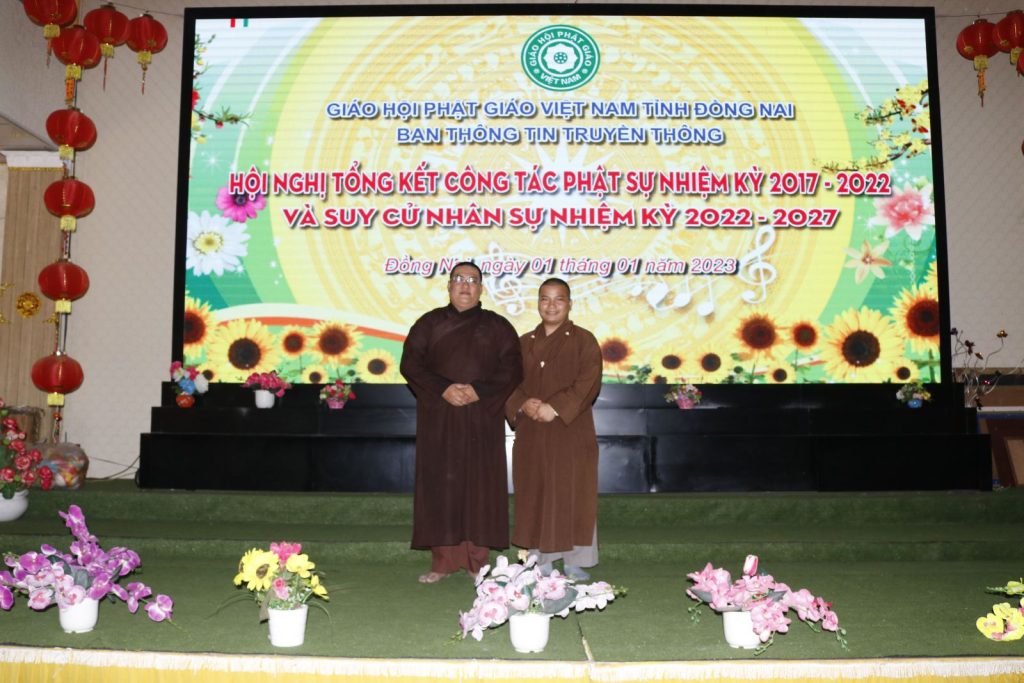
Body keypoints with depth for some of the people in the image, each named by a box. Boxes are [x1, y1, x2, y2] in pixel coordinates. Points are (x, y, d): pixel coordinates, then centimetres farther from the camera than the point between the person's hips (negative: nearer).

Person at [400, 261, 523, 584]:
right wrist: (443, 389, -15)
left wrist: (479, 390, -16)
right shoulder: (429, 323, 8)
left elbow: (512, 369, -1)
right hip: (438, 420, 1)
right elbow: (410, 364, 0)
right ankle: (443, 561, 8)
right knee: (440, 486, 1)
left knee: (480, 487, 0)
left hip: (482, 420, 0)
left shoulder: (498, 327, 7)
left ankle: (478, 562, 8)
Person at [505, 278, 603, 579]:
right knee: (535, 497, 6)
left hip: (571, 433, -3)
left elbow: (588, 383, -10)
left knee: (572, 496, 0)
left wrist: (556, 407, -19)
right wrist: (523, 405, -13)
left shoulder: (584, 341, 1)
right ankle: (540, 563, 15)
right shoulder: (524, 343, 12)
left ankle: (574, 563, 11)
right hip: (531, 434, 4)